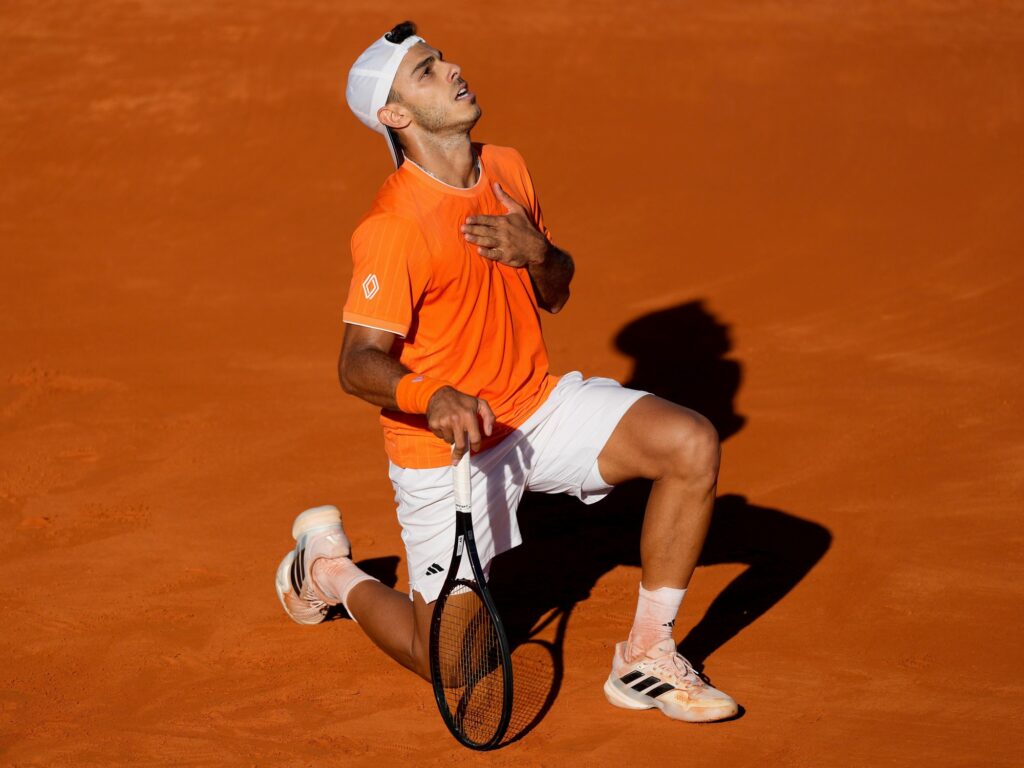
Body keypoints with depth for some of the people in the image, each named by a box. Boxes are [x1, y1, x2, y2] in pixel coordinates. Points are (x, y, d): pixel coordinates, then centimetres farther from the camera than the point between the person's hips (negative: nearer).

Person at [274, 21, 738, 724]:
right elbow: (359, 362, -25)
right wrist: (434, 397, -44)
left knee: (692, 444, -15)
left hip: (539, 406, 6)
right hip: (445, 448, -6)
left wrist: (537, 253, -12)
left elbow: (555, 296, 12)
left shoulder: (508, 170, 2)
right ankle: (330, 566, 28)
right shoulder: (392, 228, -22)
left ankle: (646, 661, -4)